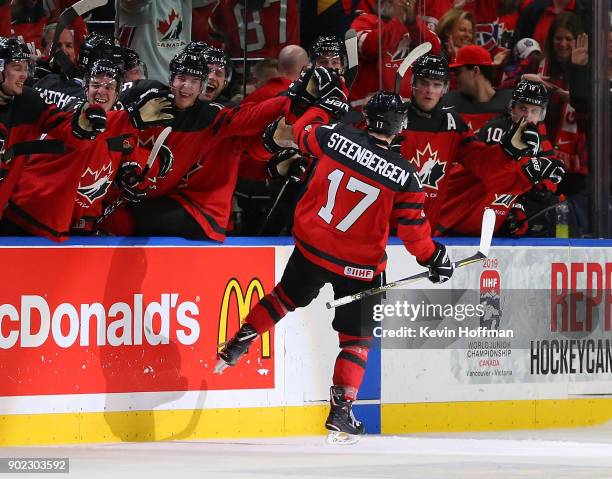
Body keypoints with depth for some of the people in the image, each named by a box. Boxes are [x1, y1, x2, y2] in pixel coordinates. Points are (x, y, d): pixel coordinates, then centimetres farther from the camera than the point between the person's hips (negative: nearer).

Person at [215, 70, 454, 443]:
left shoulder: (336, 137, -11)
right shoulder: (403, 176, -15)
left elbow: (304, 132, 11)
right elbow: (413, 229, -9)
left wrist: (327, 100, 25)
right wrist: (434, 257, 8)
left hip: (312, 246, 3)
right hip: (359, 266, -3)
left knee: (286, 298, 30)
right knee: (357, 337, 9)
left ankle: (237, 346, 35)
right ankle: (340, 412, 3)